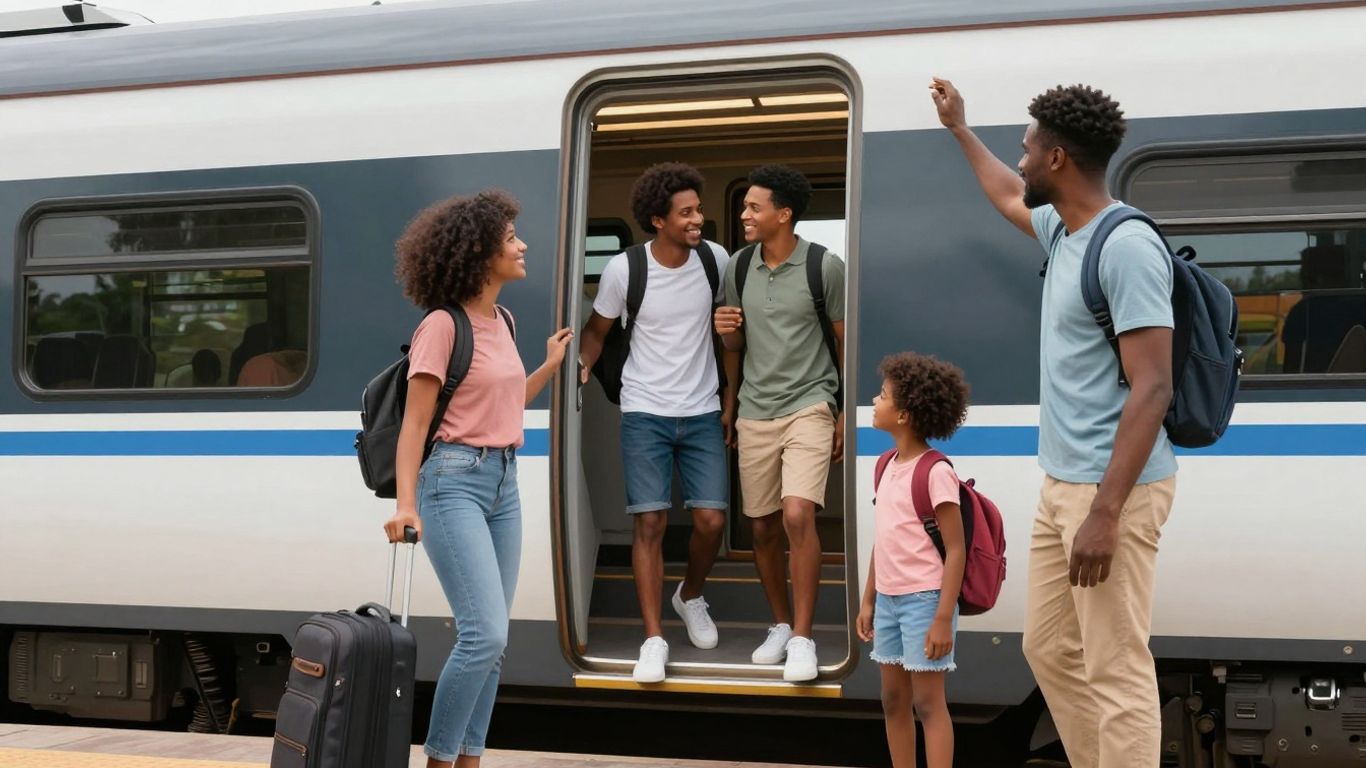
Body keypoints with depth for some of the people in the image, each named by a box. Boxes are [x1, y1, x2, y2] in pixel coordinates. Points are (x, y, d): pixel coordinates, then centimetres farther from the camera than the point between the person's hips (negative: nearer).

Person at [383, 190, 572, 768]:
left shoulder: (503, 322, 12)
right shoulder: (443, 325, -11)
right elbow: (415, 423, -13)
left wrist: (549, 367, 20)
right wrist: (405, 503, -22)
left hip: (503, 480, 8)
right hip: (454, 480, -8)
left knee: (489, 640, 6)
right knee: (484, 634, -14)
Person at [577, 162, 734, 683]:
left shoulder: (715, 259, -4)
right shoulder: (624, 270, -11)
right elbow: (596, 330, 3)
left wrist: (731, 401, 11)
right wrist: (580, 371, -16)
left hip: (703, 414, 2)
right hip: (645, 413, -2)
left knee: (712, 519, -4)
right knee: (650, 522, -7)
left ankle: (691, 597, 27)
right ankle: (654, 640, -2)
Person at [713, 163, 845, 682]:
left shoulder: (825, 266, -7)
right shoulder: (739, 267, 5)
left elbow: (845, 341, 0)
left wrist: (846, 413, 1)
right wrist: (726, 331, -7)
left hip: (808, 405, -5)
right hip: (755, 410, 5)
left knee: (797, 515, -20)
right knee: (762, 527, 9)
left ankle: (802, 639, -12)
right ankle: (781, 625, 27)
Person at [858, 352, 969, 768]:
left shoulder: (935, 472, -15)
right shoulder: (888, 466, 10)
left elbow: (955, 550, -16)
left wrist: (943, 617, -20)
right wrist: (869, 600, 17)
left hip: (924, 600, -8)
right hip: (889, 600, 8)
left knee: (928, 702, -5)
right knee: (894, 701, 13)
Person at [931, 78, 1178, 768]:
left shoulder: (1127, 246, -17)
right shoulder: (1063, 229, 11)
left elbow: (1152, 388, -22)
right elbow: (1008, 199, 37)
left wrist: (1106, 511, -25)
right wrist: (958, 128, 46)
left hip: (1112, 490, -10)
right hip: (1062, 484, 10)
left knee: (1116, 673, -6)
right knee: (1050, 650, 15)